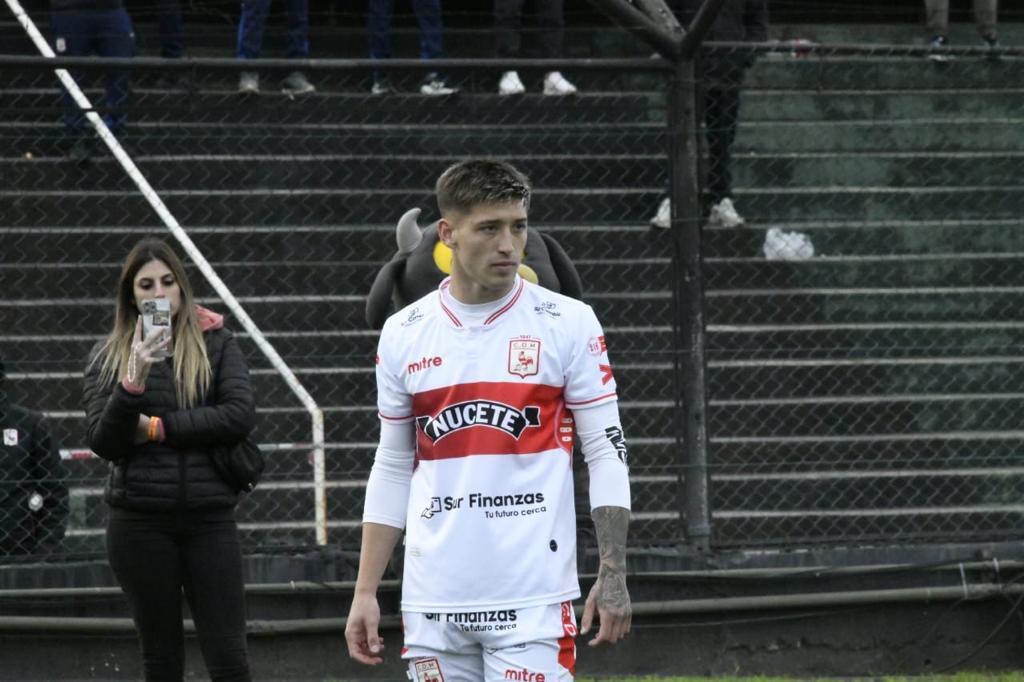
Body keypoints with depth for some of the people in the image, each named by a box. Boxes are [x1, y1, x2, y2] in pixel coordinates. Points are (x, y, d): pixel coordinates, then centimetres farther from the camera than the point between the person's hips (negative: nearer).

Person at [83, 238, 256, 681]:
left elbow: (240, 415, -7)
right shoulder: (108, 357, 5)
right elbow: (103, 443, -3)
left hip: (209, 516, -1)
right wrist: (133, 381, -18)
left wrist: (158, 428, -9)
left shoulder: (216, 344, 5)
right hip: (140, 523, 1)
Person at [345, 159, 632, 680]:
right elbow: (393, 468, 14)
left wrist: (612, 574, -9)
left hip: (533, 597, -3)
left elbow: (607, 452, 0)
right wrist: (365, 592, 9)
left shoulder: (568, 324, -1)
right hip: (433, 602, 3)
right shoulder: (404, 334, 8)